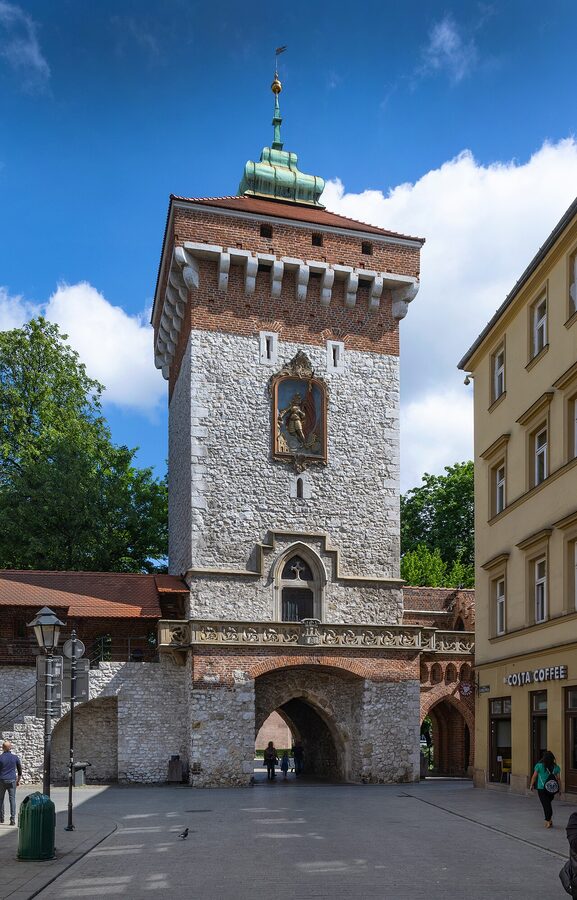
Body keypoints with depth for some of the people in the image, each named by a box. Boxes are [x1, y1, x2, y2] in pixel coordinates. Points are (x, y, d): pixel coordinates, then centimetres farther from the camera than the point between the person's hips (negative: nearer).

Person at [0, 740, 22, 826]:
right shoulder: (15, 757, 1)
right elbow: (20, 770, 7)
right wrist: (18, 780, 18)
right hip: (12, 780, 1)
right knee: (12, 799, 2)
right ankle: (12, 819, -3)